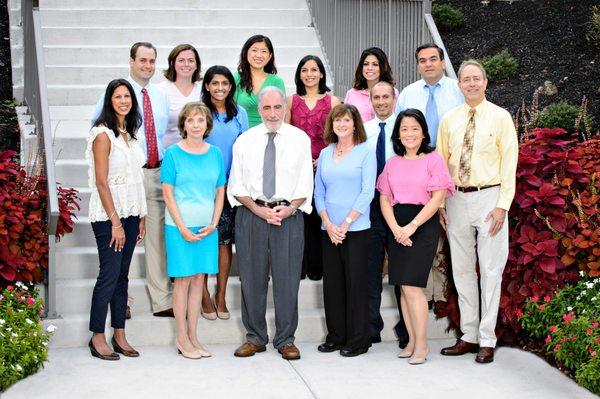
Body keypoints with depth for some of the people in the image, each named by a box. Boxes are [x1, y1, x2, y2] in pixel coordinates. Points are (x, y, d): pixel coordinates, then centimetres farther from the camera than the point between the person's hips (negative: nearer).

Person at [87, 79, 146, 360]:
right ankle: (97, 338, 6)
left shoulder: (129, 134, 14)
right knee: (110, 275, -5)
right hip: (108, 215, -7)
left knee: (122, 275, 10)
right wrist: (115, 222, -16)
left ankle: (119, 336, 16)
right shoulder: (103, 134, -9)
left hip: (130, 213, 7)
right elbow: (101, 182, -14)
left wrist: (141, 217, 12)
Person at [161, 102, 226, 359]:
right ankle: (182, 338, 10)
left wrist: (213, 224, -3)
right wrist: (183, 228, -11)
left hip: (207, 228, 4)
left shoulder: (215, 153, 6)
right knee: (183, 280, 1)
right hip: (180, 227, -4)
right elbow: (168, 194, -6)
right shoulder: (173, 153, -4)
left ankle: (192, 336, 16)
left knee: (198, 279, 8)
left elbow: (220, 192, 10)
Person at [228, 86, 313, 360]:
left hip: (289, 214, -1)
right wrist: (259, 209, -9)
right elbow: (236, 186, 5)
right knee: (252, 278, 4)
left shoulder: (300, 139, 6)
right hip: (251, 213, 1)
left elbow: (305, 184, 5)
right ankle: (255, 338, 17)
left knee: (287, 278, 0)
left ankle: (285, 340, 11)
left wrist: (289, 208, -11)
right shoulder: (244, 141, 7)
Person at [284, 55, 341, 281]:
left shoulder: (332, 101, 6)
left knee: (319, 215, -1)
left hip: (323, 166, -1)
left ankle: (317, 266, 9)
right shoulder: (292, 101, 11)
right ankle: (299, 267, 7)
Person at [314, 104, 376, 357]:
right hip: (329, 230, 4)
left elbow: (367, 192, -7)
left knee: (355, 283, -2)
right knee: (331, 283, 6)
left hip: (356, 229, -4)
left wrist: (345, 224, -12)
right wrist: (329, 224, -4)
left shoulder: (365, 152, -1)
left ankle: (358, 340, 7)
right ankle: (336, 336, 17)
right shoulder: (325, 154, 12)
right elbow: (319, 192, 10)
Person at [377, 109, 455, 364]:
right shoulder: (392, 163, 12)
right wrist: (395, 228, -8)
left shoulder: (433, 159, -2)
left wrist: (412, 226, -15)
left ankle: (421, 344, -2)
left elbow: (438, 198, -9)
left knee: (411, 285, -11)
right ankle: (412, 340, 14)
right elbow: (384, 198, 8)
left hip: (423, 225, -5)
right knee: (403, 287, 5)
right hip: (396, 227, 5)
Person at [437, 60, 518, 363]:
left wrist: (503, 205, -12)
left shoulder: (500, 117, -2)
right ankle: (469, 336, 20)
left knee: (490, 270, -1)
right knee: (461, 269, 9)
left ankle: (487, 340, 7)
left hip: (488, 197, -4)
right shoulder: (449, 119, 9)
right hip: (456, 199, 4)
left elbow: (509, 163, -5)